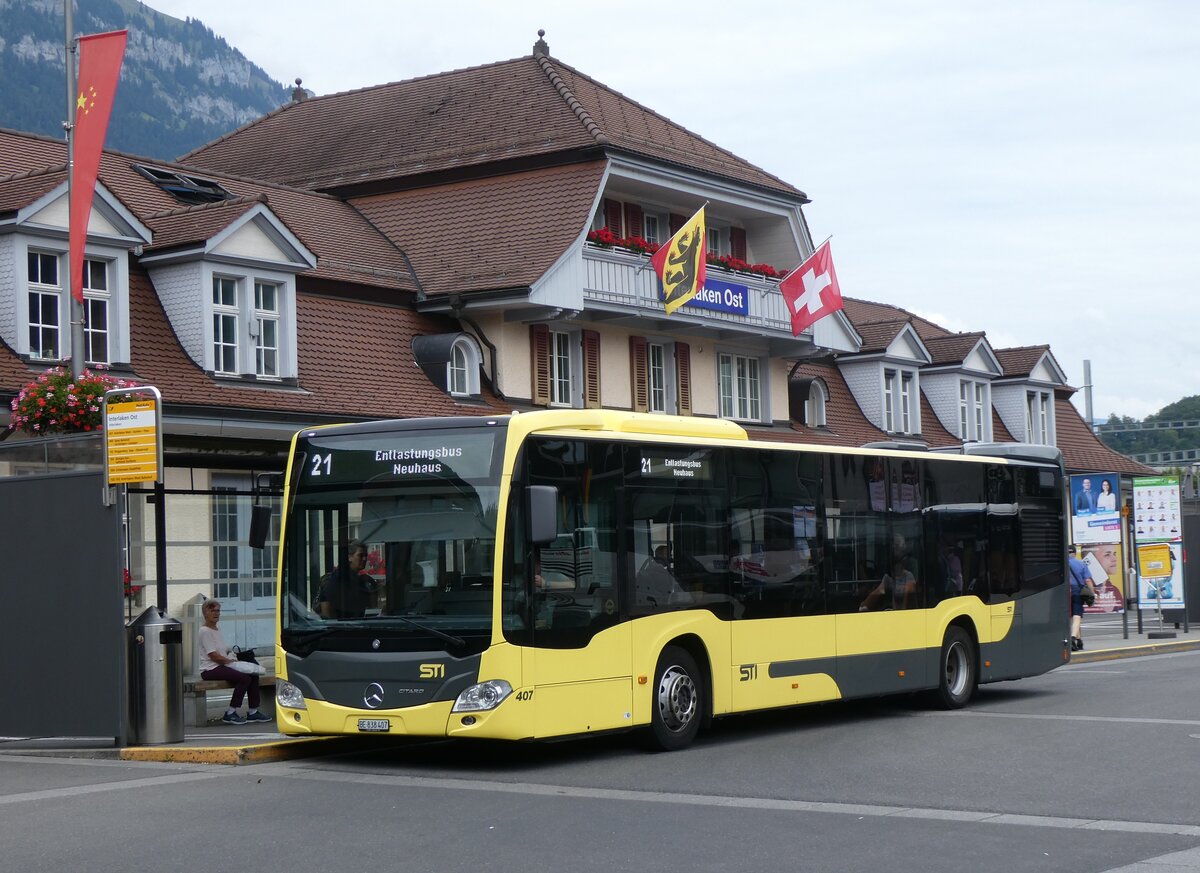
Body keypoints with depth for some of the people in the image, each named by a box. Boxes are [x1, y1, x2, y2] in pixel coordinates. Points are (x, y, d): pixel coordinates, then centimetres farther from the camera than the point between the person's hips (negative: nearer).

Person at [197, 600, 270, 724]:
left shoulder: (217, 630, 20)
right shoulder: (205, 632, -10)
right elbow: (213, 656, -15)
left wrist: (230, 652, 6)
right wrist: (229, 660, -7)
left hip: (221, 666, 10)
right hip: (210, 670, -10)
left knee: (253, 676, -5)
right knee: (244, 678, -26)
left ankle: (253, 712, -2)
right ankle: (230, 714, -21)